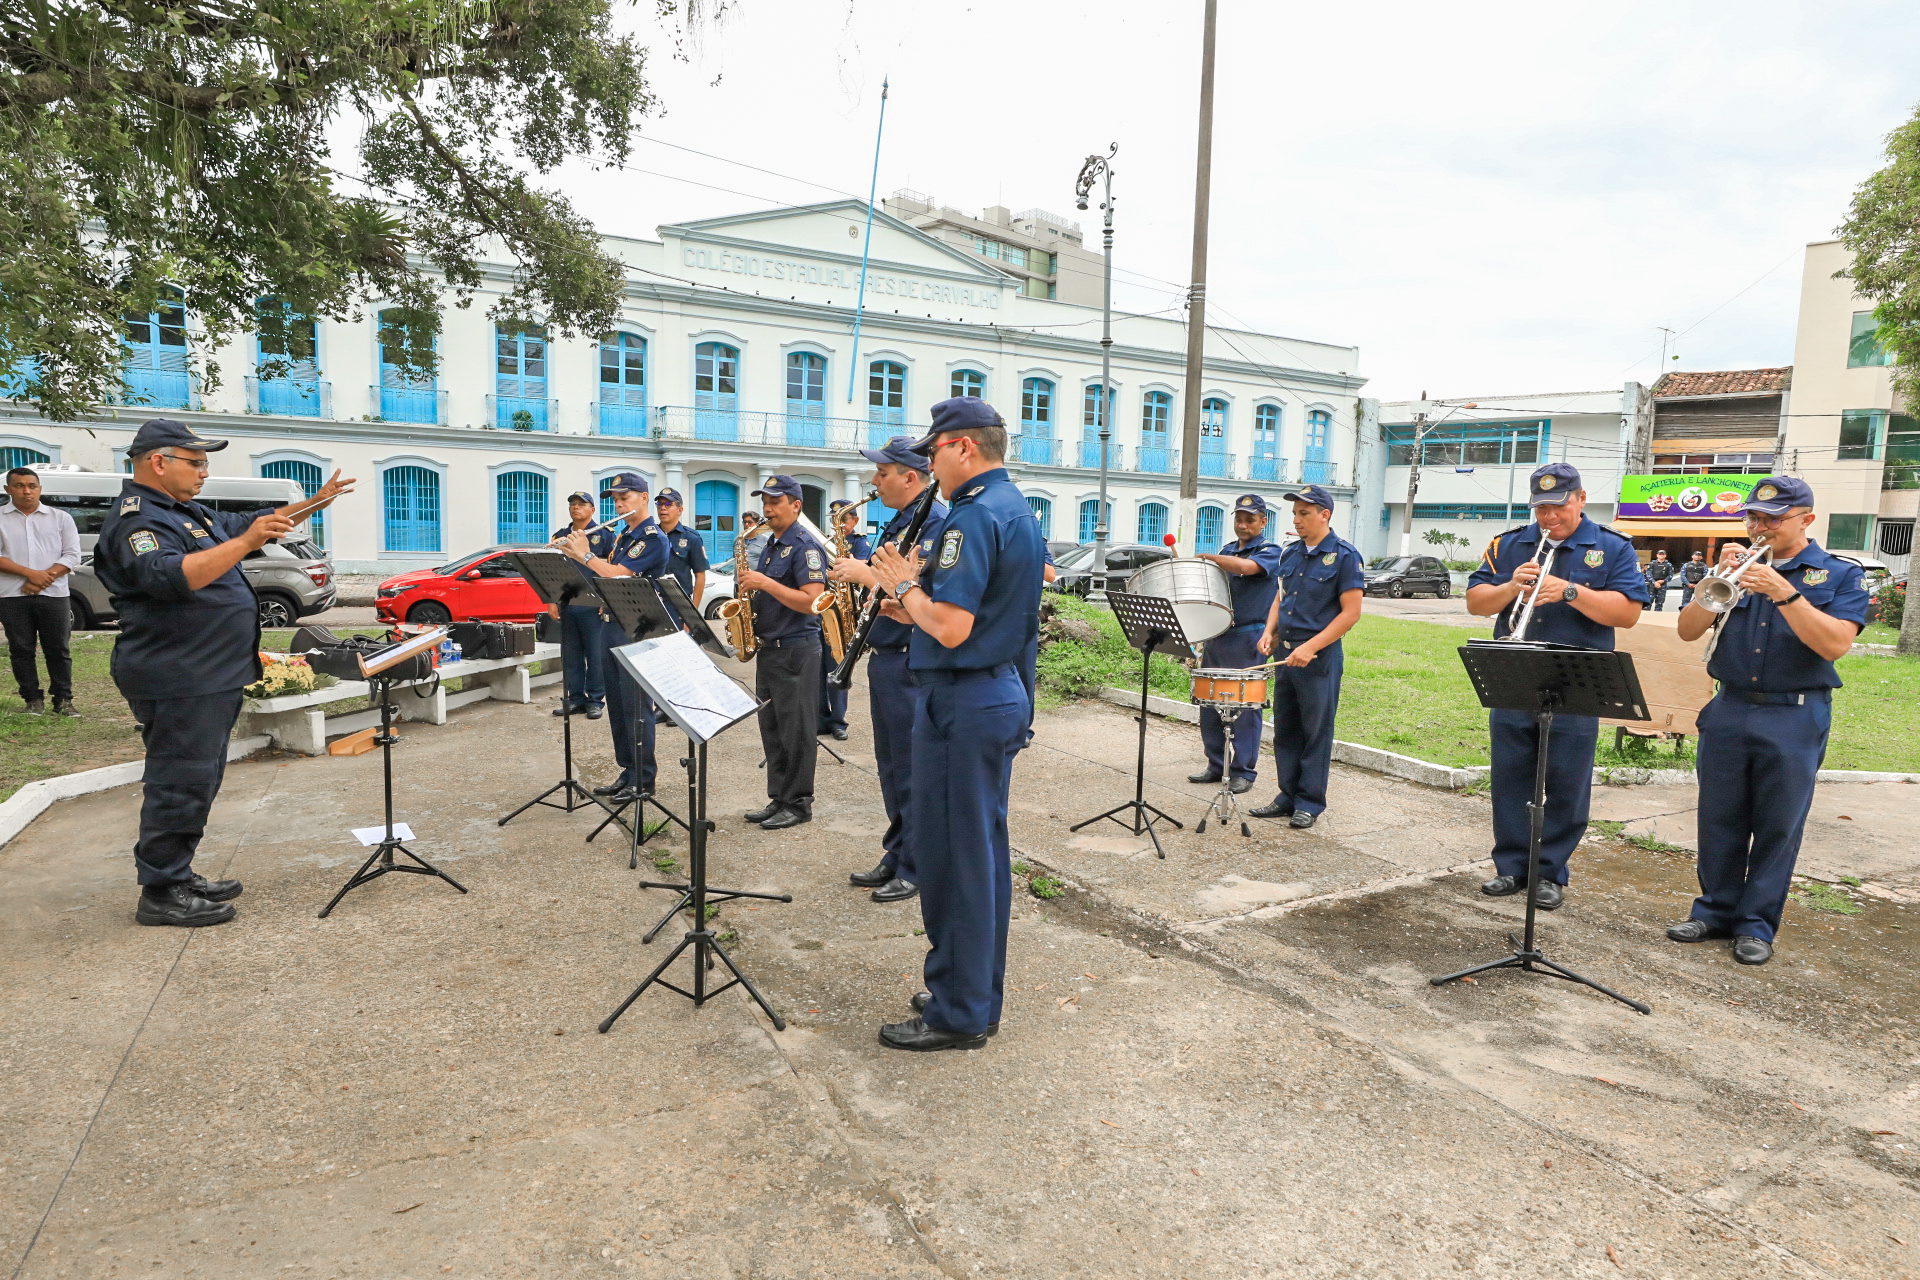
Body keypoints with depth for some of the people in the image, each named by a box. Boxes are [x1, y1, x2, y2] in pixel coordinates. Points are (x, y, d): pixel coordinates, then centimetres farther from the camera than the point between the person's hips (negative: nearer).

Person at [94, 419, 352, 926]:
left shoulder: (187, 513, 18)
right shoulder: (136, 520, -14)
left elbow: (252, 523, 31)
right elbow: (170, 576, -32)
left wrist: (317, 502, 24)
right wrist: (244, 542, -36)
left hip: (211, 676, 11)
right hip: (179, 681, -11)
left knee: (197, 781, 16)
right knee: (180, 784, -6)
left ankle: (179, 875, 26)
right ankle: (160, 894, 3)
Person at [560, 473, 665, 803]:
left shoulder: (652, 538, -12)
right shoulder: (621, 536, 16)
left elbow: (617, 574, -20)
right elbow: (602, 572, 19)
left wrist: (585, 555, -8)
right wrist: (576, 553, 7)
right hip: (610, 625, 9)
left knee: (636, 705, -4)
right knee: (616, 703, 13)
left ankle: (643, 780, 3)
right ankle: (627, 771, 22)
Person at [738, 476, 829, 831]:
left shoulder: (805, 547, -12)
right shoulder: (770, 545, 16)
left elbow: (811, 601, -22)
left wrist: (765, 582, -22)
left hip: (795, 651, -9)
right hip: (767, 648, 9)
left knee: (796, 731, -1)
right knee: (771, 729, 12)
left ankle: (798, 804, 8)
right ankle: (778, 798, 21)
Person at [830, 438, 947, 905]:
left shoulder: (934, 521, -15)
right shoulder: (898, 521, 16)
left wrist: (866, 574, -19)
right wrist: (856, 566, 6)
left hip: (911, 663, -10)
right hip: (885, 657, 10)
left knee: (912, 773, -1)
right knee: (891, 770, 17)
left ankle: (918, 871, 10)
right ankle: (896, 858, 28)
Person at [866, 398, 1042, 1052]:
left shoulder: (974, 515, -18)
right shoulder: (1018, 509, 14)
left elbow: (951, 628, -25)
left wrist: (906, 584, -9)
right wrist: (915, 607, 11)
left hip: (962, 703, -10)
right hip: (1003, 691, 10)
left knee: (953, 855, 0)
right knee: (982, 852, 16)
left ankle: (957, 1014, 12)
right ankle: (978, 994, 29)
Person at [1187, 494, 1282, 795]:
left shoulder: (1270, 551, -3)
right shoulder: (1228, 550, 18)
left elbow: (1246, 567, -24)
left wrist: (1206, 557, -21)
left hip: (1247, 638, -7)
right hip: (1216, 635, 7)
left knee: (1244, 706, -4)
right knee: (1209, 703, 9)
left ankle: (1243, 772, 5)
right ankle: (1216, 765, 20)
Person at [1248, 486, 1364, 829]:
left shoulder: (1345, 556, -9)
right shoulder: (1290, 554, 11)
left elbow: (1351, 613, -13)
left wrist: (1310, 647, -20)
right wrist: (1269, 631, 1)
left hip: (1320, 658, -7)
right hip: (1284, 653, 7)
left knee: (1316, 732, 2)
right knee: (1285, 729, 12)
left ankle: (1310, 803, 12)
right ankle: (1288, 797, 22)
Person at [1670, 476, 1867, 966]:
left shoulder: (1839, 576, 2)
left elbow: (1834, 643, -14)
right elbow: (1688, 630, 2)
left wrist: (1784, 593, -21)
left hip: (1794, 719, -3)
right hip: (1729, 712, 3)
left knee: (1777, 827, 4)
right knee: (1720, 820, 8)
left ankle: (1757, 924, 15)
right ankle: (1716, 910, 20)